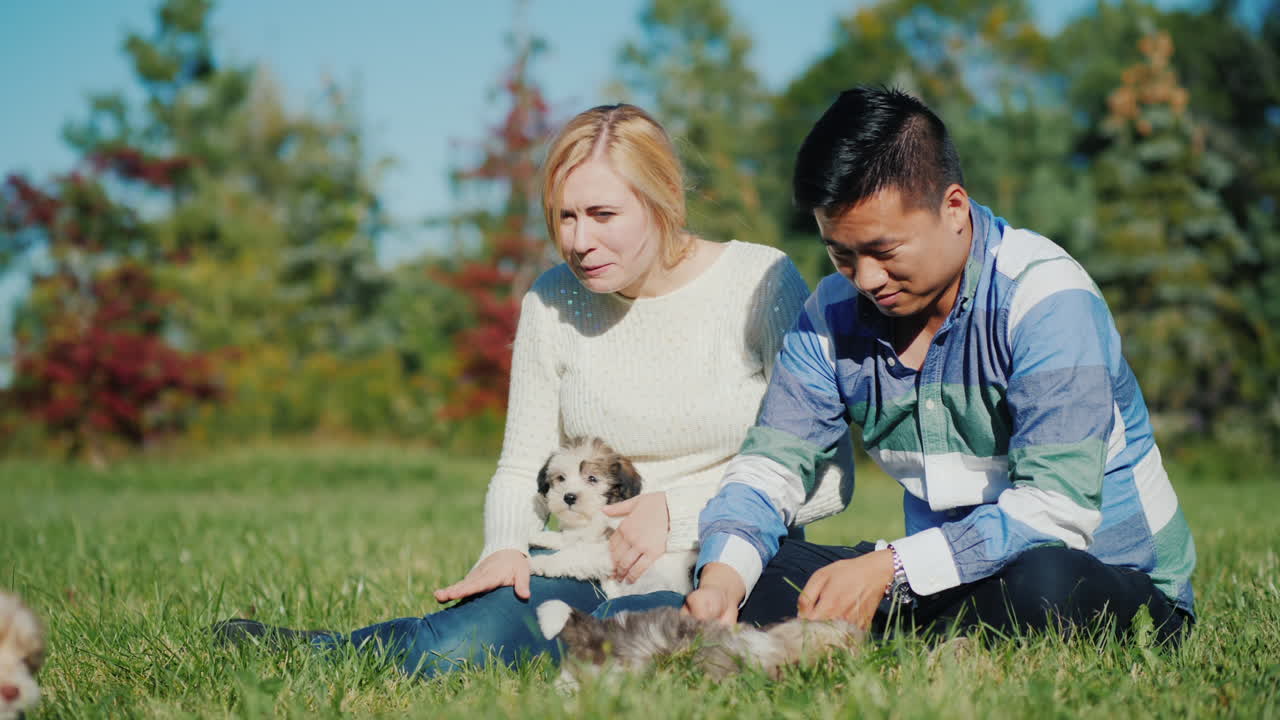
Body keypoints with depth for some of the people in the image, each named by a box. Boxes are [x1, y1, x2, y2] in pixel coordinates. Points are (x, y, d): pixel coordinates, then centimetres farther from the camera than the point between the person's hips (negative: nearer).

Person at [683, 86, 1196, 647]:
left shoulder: (1046, 300, -21)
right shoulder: (835, 312, -1)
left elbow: (1057, 512, -28)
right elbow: (769, 464, -1)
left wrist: (888, 569, -33)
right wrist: (722, 577, -22)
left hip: (1114, 580, -5)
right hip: (947, 581, 5)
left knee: (1044, 587, -40)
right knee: (755, 579, -13)